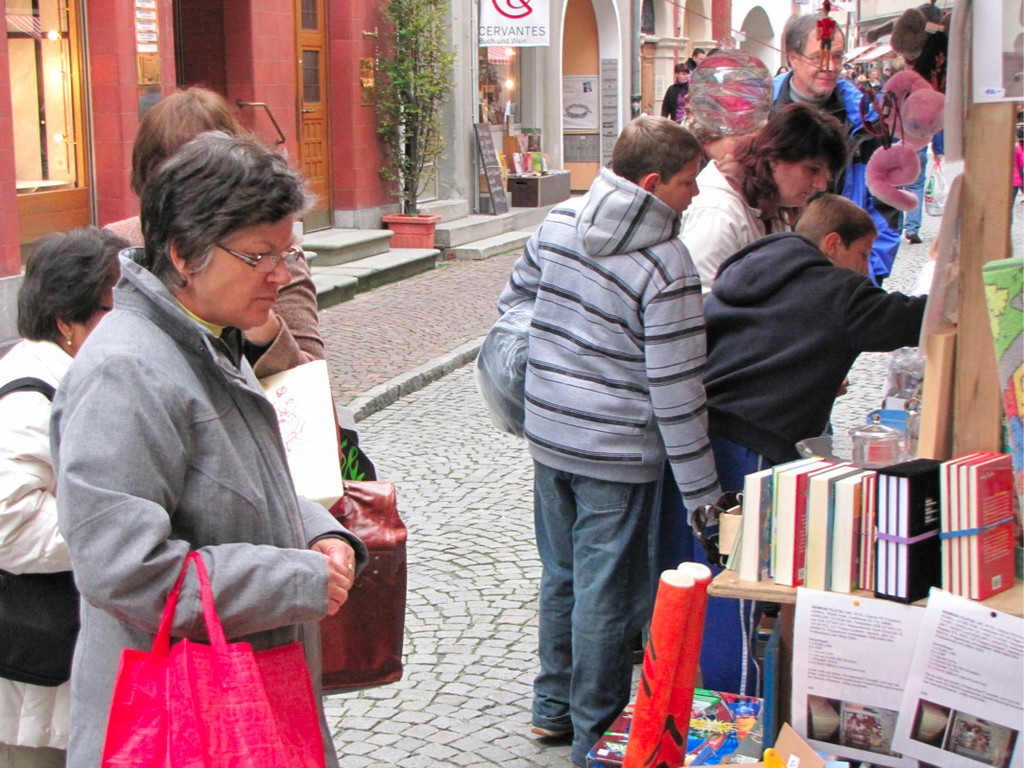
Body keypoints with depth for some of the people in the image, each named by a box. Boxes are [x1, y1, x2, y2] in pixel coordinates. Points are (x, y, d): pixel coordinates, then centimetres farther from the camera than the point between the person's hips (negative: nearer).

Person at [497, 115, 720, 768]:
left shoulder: (558, 223, 0)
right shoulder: (666, 267, -19)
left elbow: (514, 298, 14)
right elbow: (676, 391, -18)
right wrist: (702, 489, -11)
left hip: (547, 434, 7)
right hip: (617, 453, -7)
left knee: (562, 574, 21)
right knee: (609, 592, 6)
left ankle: (554, 707, 34)